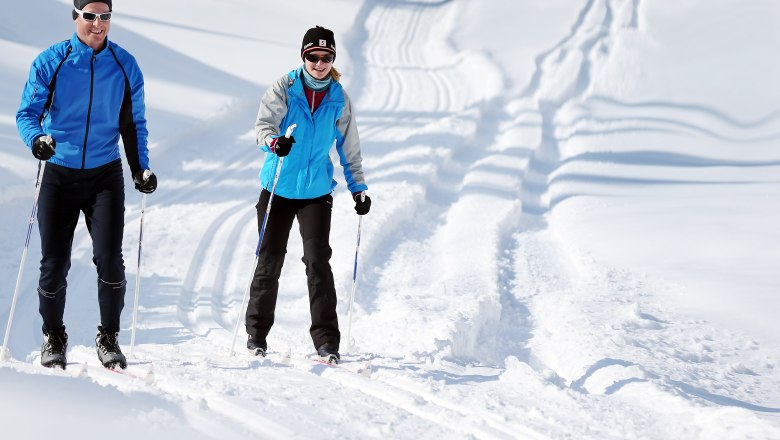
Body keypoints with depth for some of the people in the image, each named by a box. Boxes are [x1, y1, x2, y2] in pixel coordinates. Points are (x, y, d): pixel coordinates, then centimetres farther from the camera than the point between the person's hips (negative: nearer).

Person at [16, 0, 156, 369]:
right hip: (59, 174, -1)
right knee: (54, 263, 2)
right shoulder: (51, 62, -4)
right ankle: (53, 337, 22)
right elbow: (27, 111, -4)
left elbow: (134, 124, 10)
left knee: (109, 259, -10)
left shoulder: (125, 66, 2)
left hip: (105, 174, 1)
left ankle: (108, 336, 8)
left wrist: (141, 168, -1)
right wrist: (36, 138, -25)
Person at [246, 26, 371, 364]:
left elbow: (349, 148, 11)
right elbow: (263, 124, -16)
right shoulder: (284, 88, -5)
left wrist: (358, 188, 7)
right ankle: (256, 333, 20)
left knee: (318, 261, -9)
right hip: (278, 187, -1)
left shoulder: (339, 99, 3)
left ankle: (326, 341, -5)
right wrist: (274, 142, -38)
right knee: (270, 260, 4)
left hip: (317, 191, 1)